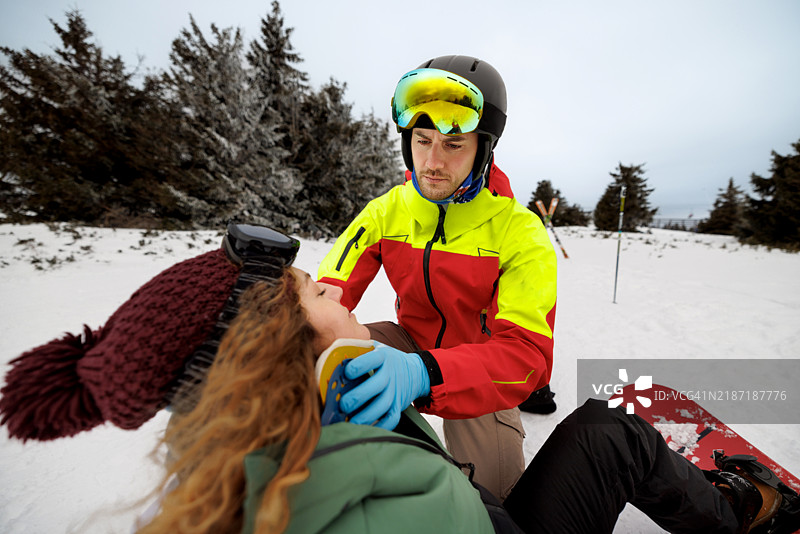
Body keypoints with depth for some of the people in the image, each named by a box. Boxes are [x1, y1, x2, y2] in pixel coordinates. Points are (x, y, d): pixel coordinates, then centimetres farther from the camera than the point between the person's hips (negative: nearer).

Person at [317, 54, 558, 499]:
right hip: (413, 343, 2)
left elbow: (527, 351, -35)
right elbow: (330, 290, -21)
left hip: (484, 356, -1)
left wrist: (423, 374, -54)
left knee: (490, 496, -13)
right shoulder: (386, 212, -12)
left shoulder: (520, 232, -23)